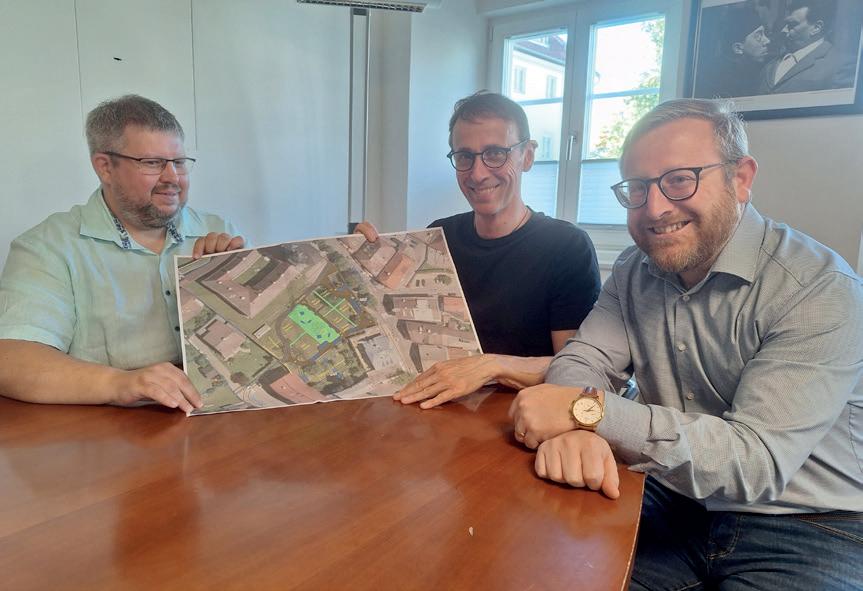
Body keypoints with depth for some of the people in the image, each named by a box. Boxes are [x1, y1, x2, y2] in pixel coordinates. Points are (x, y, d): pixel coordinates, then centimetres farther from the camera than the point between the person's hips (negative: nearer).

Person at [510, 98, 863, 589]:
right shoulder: (634, 272, 1)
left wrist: (590, 410, -32)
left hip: (807, 529, -3)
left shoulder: (821, 291, -18)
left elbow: (755, 460, -26)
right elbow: (581, 363, -6)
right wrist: (572, 428, -30)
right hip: (674, 505, 4)